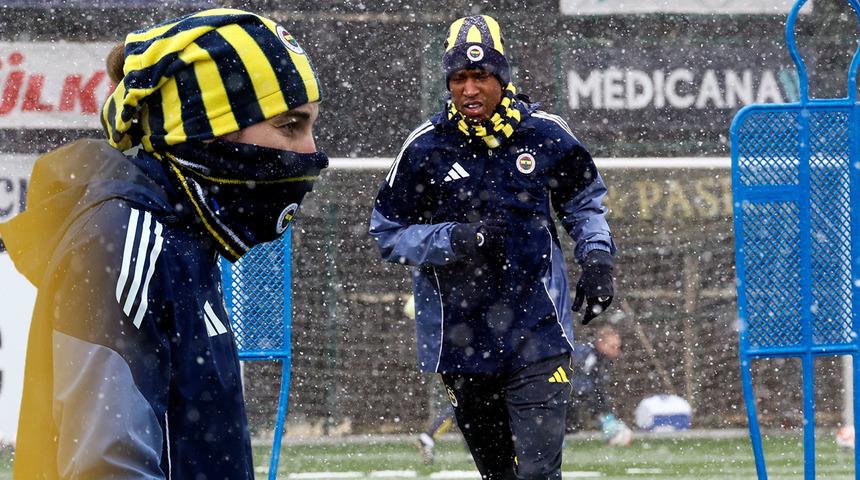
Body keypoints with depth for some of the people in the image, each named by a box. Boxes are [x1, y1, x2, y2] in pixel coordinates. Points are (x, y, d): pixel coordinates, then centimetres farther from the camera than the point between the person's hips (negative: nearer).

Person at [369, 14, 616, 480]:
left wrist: (596, 257, 0)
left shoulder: (545, 135, -1)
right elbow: (388, 232, 1)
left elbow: (584, 201, 16)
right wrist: (451, 240, -16)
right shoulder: (426, 147, -4)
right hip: (461, 333, 1)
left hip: (538, 331, -1)